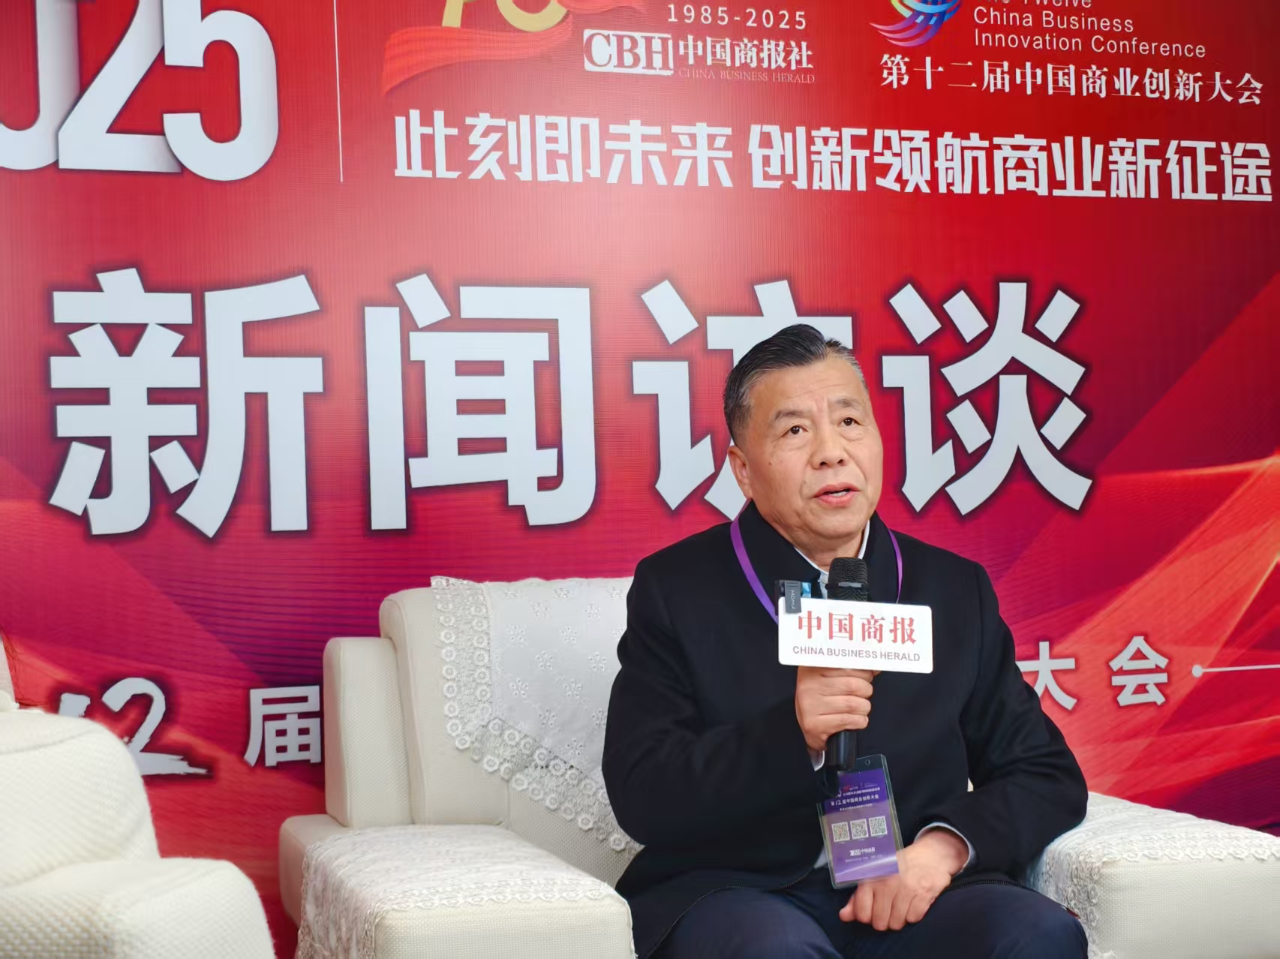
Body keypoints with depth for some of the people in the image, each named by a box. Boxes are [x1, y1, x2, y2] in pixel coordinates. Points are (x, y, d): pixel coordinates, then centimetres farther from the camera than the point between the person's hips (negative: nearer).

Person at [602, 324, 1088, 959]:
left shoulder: (955, 589, 10)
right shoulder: (676, 589, 1)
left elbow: (1049, 776, 10)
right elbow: (639, 798, -7)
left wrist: (944, 847, -11)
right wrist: (792, 734, -23)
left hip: (910, 899, 3)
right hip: (739, 892, -3)